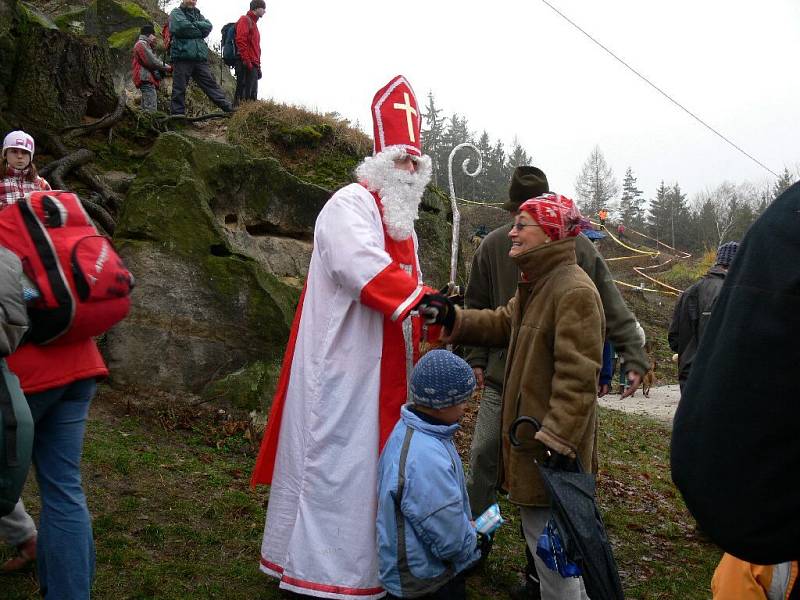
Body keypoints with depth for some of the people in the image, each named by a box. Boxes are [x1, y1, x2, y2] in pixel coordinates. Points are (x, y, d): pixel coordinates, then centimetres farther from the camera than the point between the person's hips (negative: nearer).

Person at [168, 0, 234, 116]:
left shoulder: (198, 14, 22)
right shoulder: (176, 13, 7)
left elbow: (208, 26, 3)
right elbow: (181, 26, -13)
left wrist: (193, 25, -8)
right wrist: (199, 31, -2)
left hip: (200, 58, 4)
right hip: (182, 56, -4)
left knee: (211, 83, 4)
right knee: (179, 89, -2)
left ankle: (230, 110, 1)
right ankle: (177, 115, 3)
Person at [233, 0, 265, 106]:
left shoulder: (253, 23, 26)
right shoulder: (245, 20, -2)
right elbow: (240, 41, -15)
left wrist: (258, 66, 20)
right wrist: (247, 61, -21)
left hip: (253, 66, 10)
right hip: (247, 65, -10)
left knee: (252, 95, 6)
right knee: (244, 94, -15)